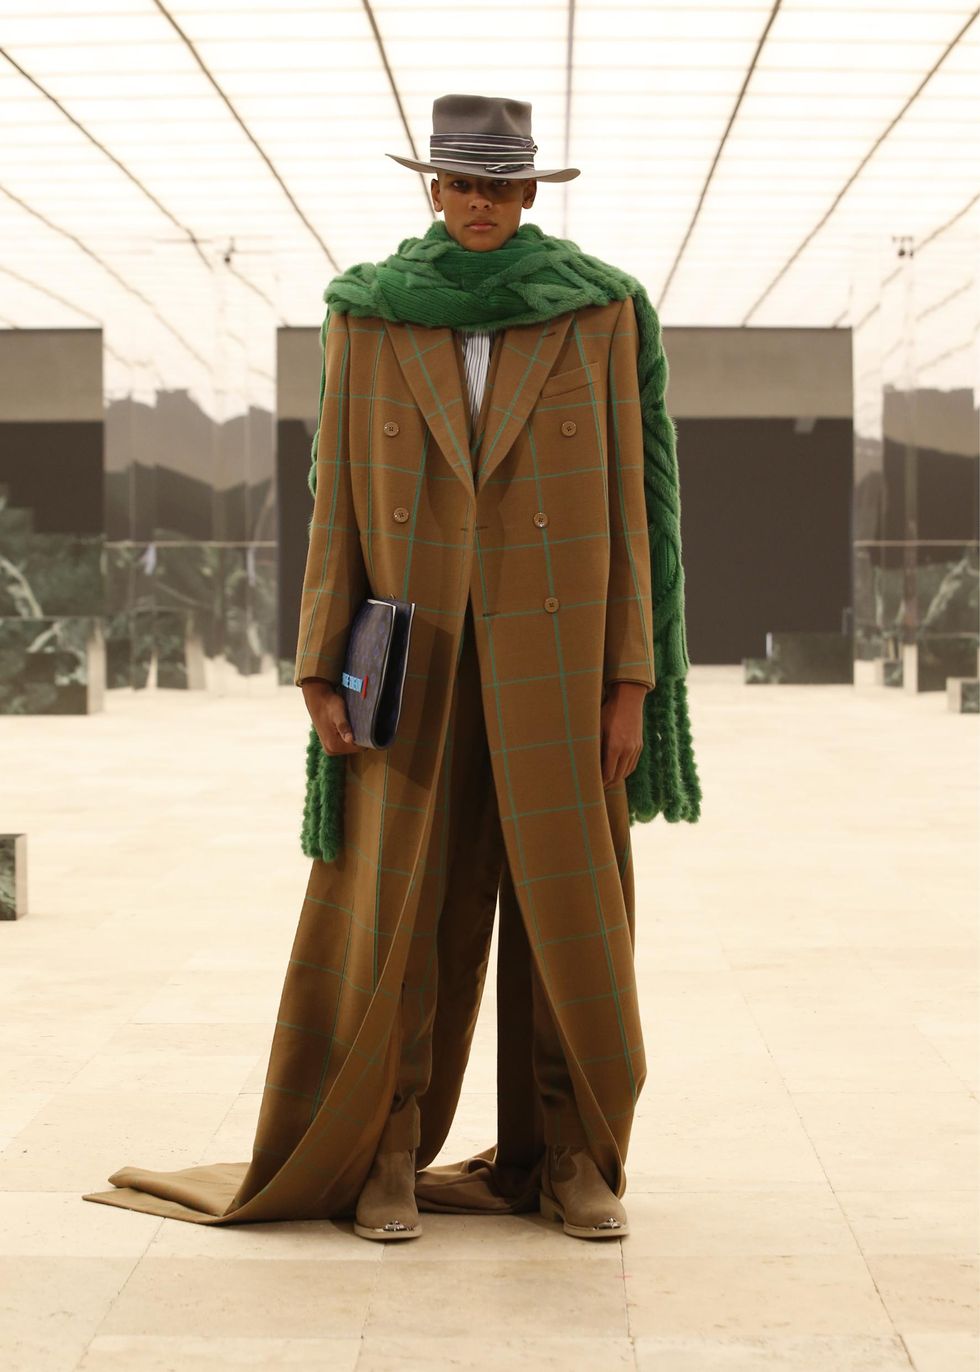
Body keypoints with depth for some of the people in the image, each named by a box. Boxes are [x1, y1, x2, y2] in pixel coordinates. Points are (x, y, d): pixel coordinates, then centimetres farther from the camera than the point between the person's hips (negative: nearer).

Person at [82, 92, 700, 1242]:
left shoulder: (599, 316, 3)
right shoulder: (369, 319, 5)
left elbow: (623, 500, 2)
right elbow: (339, 498, 4)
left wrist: (632, 678, -4)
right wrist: (322, 669, -4)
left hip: (556, 651, 0)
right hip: (415, 658, 0)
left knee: (567, 900, 0)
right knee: (400, 903, -2)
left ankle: (570, 1158, 13)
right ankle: (388, 1158, 10)